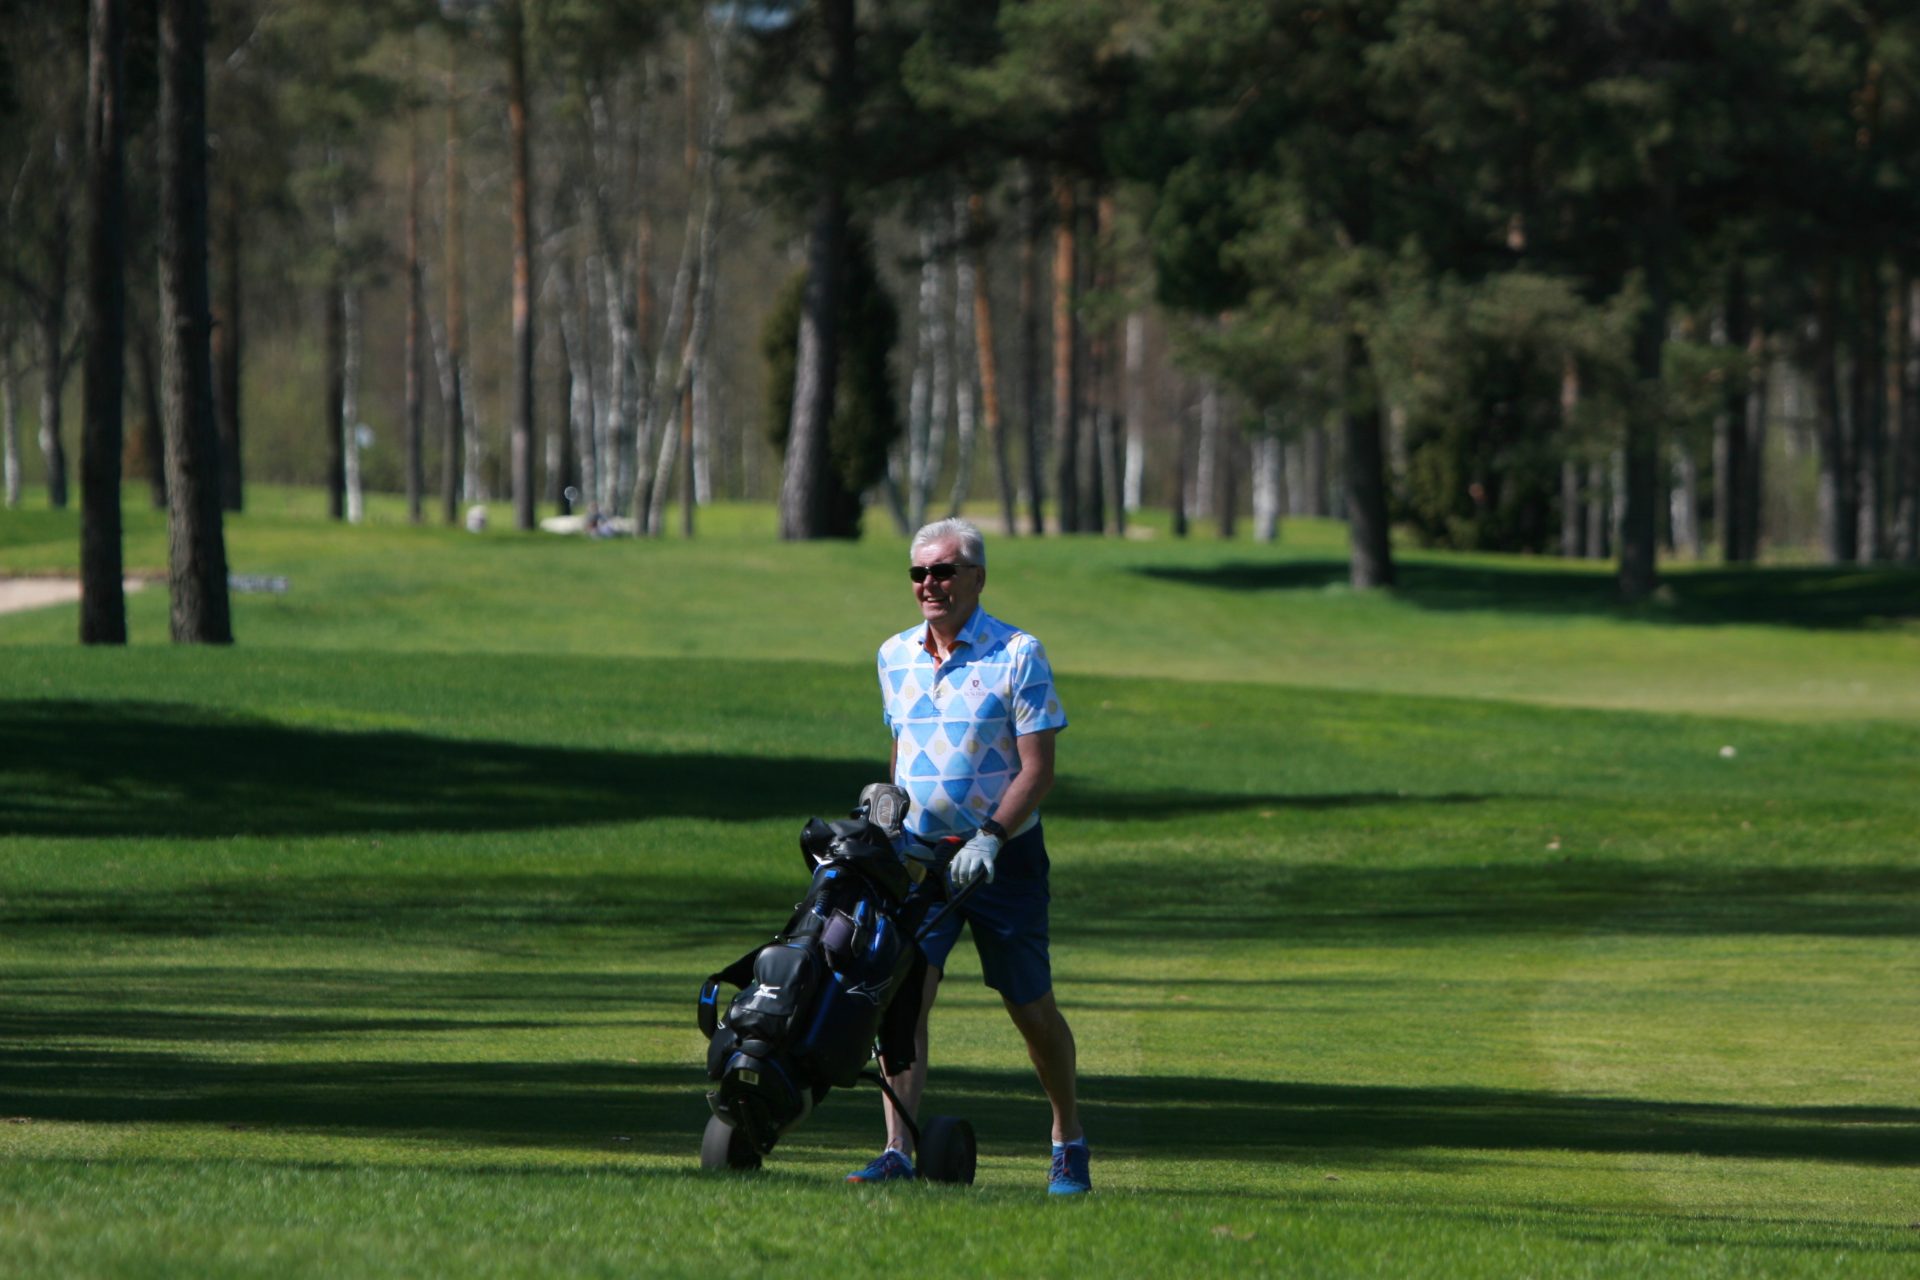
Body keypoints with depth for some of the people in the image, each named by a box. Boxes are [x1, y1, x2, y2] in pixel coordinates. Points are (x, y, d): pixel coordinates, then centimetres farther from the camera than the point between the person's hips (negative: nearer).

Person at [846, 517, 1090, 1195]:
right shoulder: (895, 656, 8)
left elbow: (1037, 768, -11)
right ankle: (898, 1150, -17)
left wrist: (991, 838, -22)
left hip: (1003, 856, -3)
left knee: (1031, 1009, 5)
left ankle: (1068, 1140, 25)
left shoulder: (1018, 655, -8)